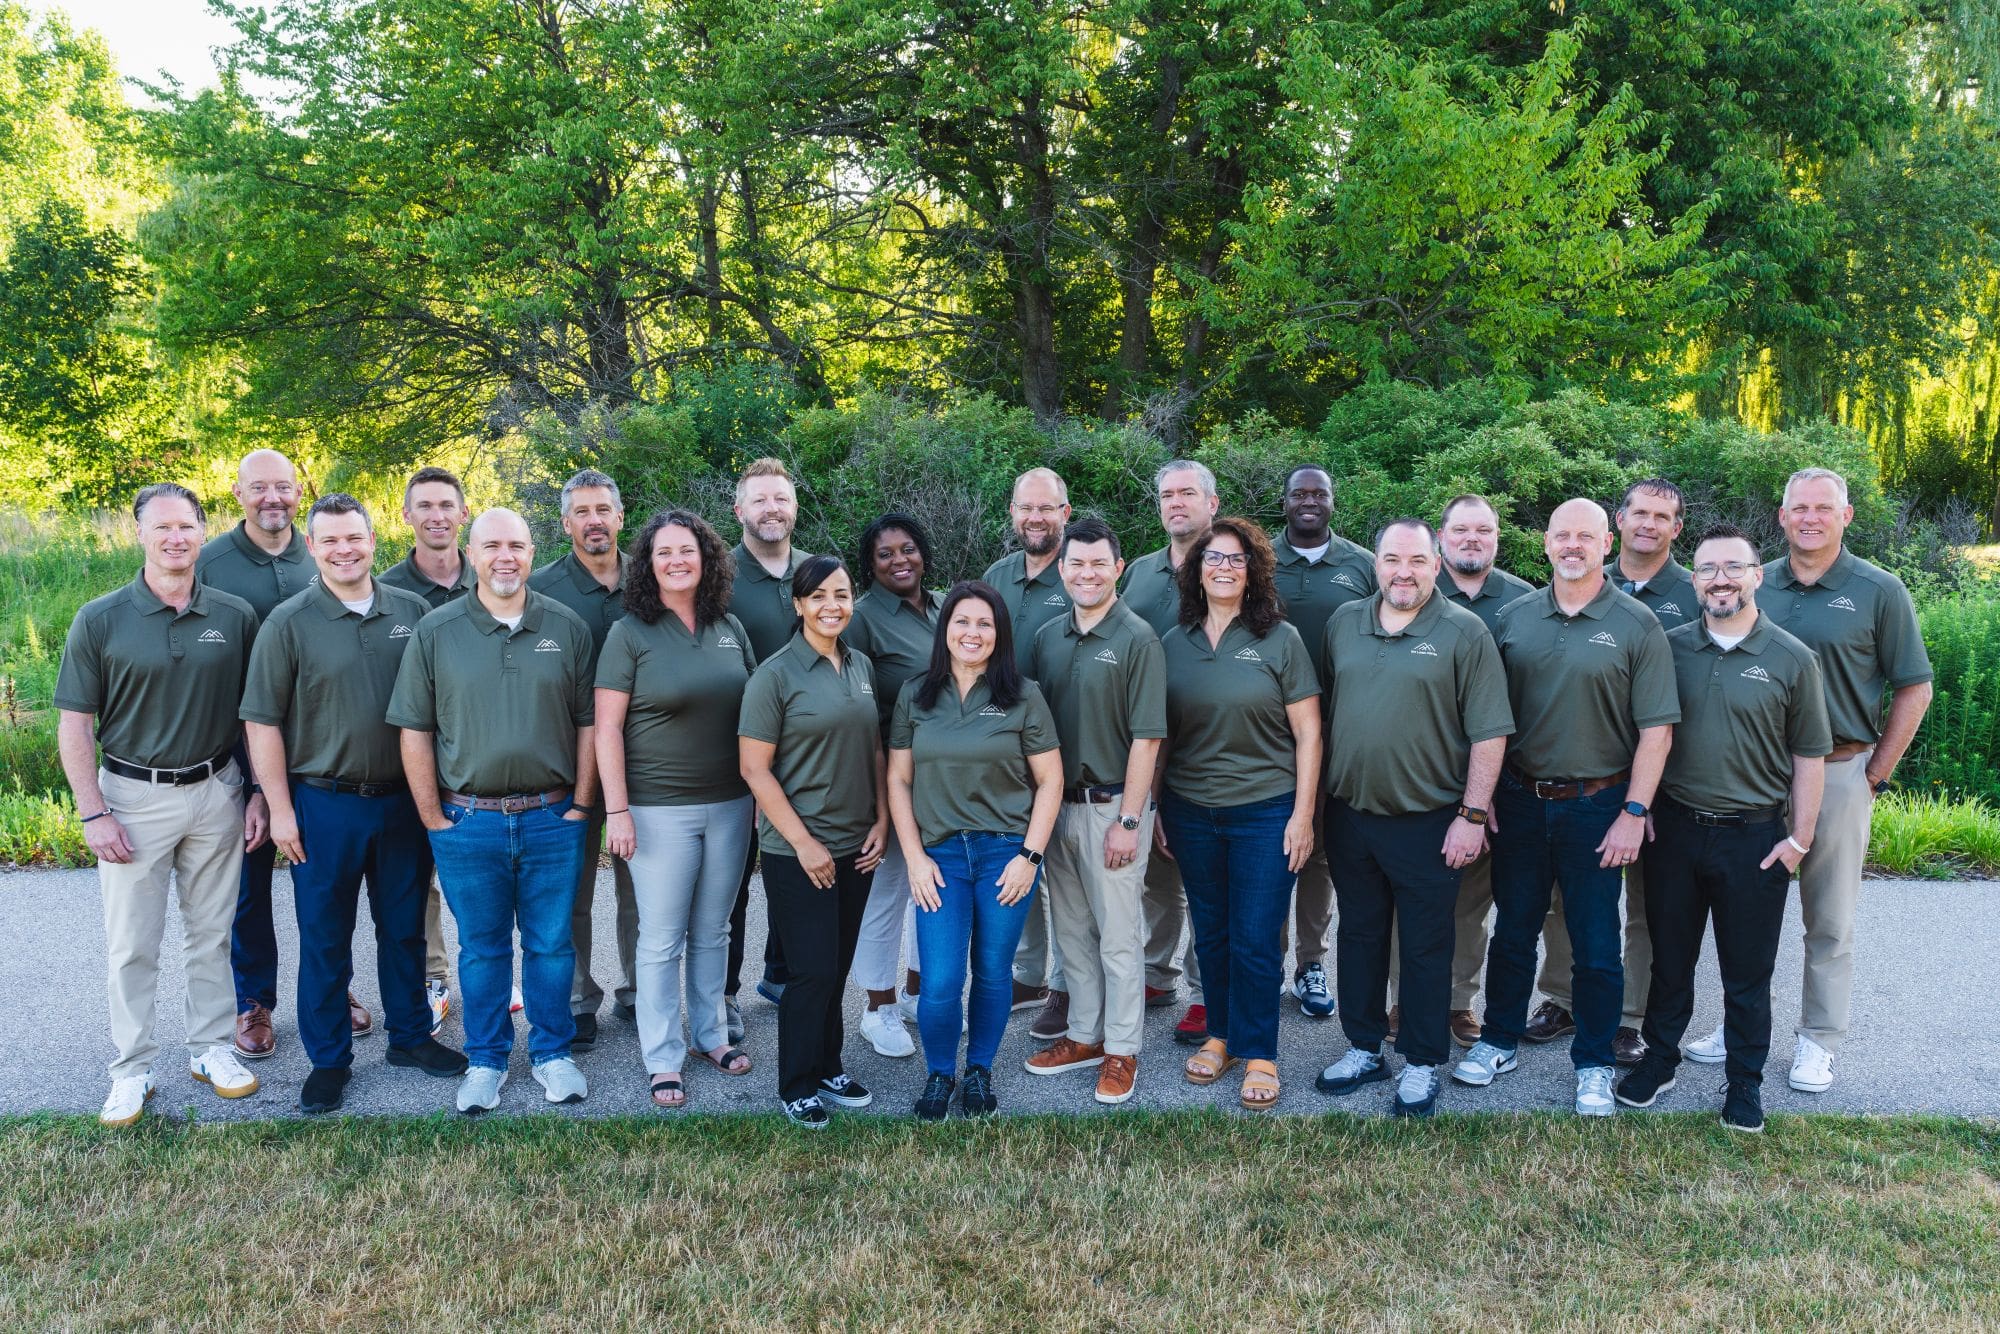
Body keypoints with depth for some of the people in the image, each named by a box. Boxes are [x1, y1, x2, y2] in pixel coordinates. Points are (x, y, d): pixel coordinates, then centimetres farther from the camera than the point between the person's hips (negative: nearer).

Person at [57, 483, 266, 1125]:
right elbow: (74, 724, -4)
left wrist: (259, 795, 1)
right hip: (133, 796, -2)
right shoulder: (100, 620, -6)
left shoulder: (236, 617, -1)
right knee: (131, 945, 5)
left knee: (211, 934, 13)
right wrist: (92, 813, -9)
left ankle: (212, 1048, 26)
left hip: (217, 792, 2)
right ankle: (132, 1070, 18)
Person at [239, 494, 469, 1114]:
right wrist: (280, 809, -9)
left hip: (403, 800, 3)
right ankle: (328, 1059, 21)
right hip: (324, 805, -2)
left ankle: (410, 1035, 31)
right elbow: (262, 722, -5)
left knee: (404, 927, 15)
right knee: (324, 939, 8)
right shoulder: (288, 622, -6)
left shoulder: (412, 612, 2)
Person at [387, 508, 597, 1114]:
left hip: (552, 819, 1)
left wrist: (581, 804, 0)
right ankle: (486, 1060, 26)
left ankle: (552, 1052, 27)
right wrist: (434, 819, -3)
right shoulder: (435, 632, -1)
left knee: (551, 945, 10)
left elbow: (587, 722, 5)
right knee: (481, 948, 12)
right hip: (468, 822, 0)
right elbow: (415, 731, 0)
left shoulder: (568, 628, 2)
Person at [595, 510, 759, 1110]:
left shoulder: (730, 629, 6)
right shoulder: (630, 633, -7)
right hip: (659, 810, -4)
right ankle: (662, 1059, 14)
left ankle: (711, 1033, 31)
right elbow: (607, 728, -9)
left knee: (712, 931, 15)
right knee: (662, 940, 3)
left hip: (729, 805, 4)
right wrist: (616, 810, -13)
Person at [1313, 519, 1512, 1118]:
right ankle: (1364, 1048, 30)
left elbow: (1489, 733, -9)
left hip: (1427, 822, -4)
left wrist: (1472, 815, -13)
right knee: (1359, 935, 15)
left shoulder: (1465, 633, -8)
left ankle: (1422, 1064, 21)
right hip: (1348, 816, 5)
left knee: (1425, 948, 7)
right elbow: (1323, 710, 13)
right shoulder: (1344, 623, 6)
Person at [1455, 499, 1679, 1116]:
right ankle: (1499, 1041, 31)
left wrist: (1634, 812, -12)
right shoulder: (1513, 618, 3)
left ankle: (1593, 1065, 23)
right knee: (1512, 931, 14)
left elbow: (1656, 730, -7)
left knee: (1596, 945, 7)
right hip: (1519, 800, 3)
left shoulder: (1637, 625, -5)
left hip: (1597, 804, -2)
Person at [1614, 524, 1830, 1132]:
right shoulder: (1670, 647, 1)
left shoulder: (1793, 660, -4)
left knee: (1747, 972, 9)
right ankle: (1660, 1059, 30)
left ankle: (1745, 1082, 24)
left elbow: (1809, 757, 0)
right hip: (1674, 827, 2)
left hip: (1755, 838, -2)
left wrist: (1799, 837, -4)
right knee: (1669, 958, 14)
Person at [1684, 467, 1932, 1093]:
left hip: (1838, 774, -2)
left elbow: (1913, 689, 1)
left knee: (1829, 922, 7)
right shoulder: (1755, 585, 4)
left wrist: (1875, 775, -3)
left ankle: (1818, 1041, 20)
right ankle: (1740, 1024, 25)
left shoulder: (1879, 591, -3)